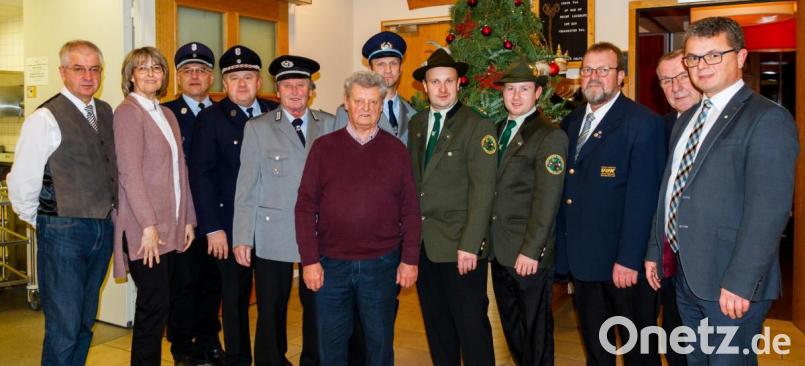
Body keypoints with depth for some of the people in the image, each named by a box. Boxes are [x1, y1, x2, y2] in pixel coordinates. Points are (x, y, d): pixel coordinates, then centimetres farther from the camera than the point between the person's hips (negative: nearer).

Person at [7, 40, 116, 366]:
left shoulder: (106, 113, 10)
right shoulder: (45, 118, -10)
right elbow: (21, 182, -10)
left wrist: (107, 217, 10)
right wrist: (44, 222, 1)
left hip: (102, 228, 6)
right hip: (63, 232, -6)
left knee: (85, 323, 17)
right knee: (64, 327, -1)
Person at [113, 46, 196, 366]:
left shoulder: (167, 114, 16)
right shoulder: (128, 111, -7)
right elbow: (130, 172, -14)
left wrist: (188, 220, 12)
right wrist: (148, 226, -18)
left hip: (170, 228, 7)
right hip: (145, 228, -7)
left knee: (158, 305, 11)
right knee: (154, 306, -3)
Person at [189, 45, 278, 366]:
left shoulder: (275, 113, 6)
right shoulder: (210, 118, 0)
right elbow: (200, 175, -5)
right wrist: (213, 228, -10)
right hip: (231, 225, -2)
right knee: (235, 297, 9)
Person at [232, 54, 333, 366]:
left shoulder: (328, 124, 7)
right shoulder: (258, 128, 3)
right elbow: (246, 187, 1)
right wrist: (242, 238, -4)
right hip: (273, 235, -1)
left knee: (317, 307, 7)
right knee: (272, 312, 8)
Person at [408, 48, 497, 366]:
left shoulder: (477, 126, -8)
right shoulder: (416, 124, 11)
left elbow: (482, 190, -13)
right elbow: (412, 179, 11)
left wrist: (470, 245, -17)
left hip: (460, 246, -5)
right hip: (423, 243, 6)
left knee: (471, 325, 3)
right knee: (436, 324, 15)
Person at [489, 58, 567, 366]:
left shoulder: (550, 136, -10)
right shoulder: (497, 131, 12)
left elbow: (546, 200, -16)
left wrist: (530, 250, -18)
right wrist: (486, 239, 6)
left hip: (529, 255, -7)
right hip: (498, 250, 7)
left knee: (535, 330, 7)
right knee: (511, 328, 18)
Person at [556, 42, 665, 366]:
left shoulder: (643, 123, -12)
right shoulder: (572, 121, 10)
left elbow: (642, 197, -17)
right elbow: (567, 188, 9)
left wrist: (629, 259, -21)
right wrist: (561, 247, 4)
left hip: (623, 261, -6)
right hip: (580, 257, 6)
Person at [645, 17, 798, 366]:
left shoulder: (768, 119, -12)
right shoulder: (687, 118, 14)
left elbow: (769, 210, -19)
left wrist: (740, 282, -22)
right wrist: (655, 251, 14)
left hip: (730, 283, -7)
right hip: (686, 276, 8)